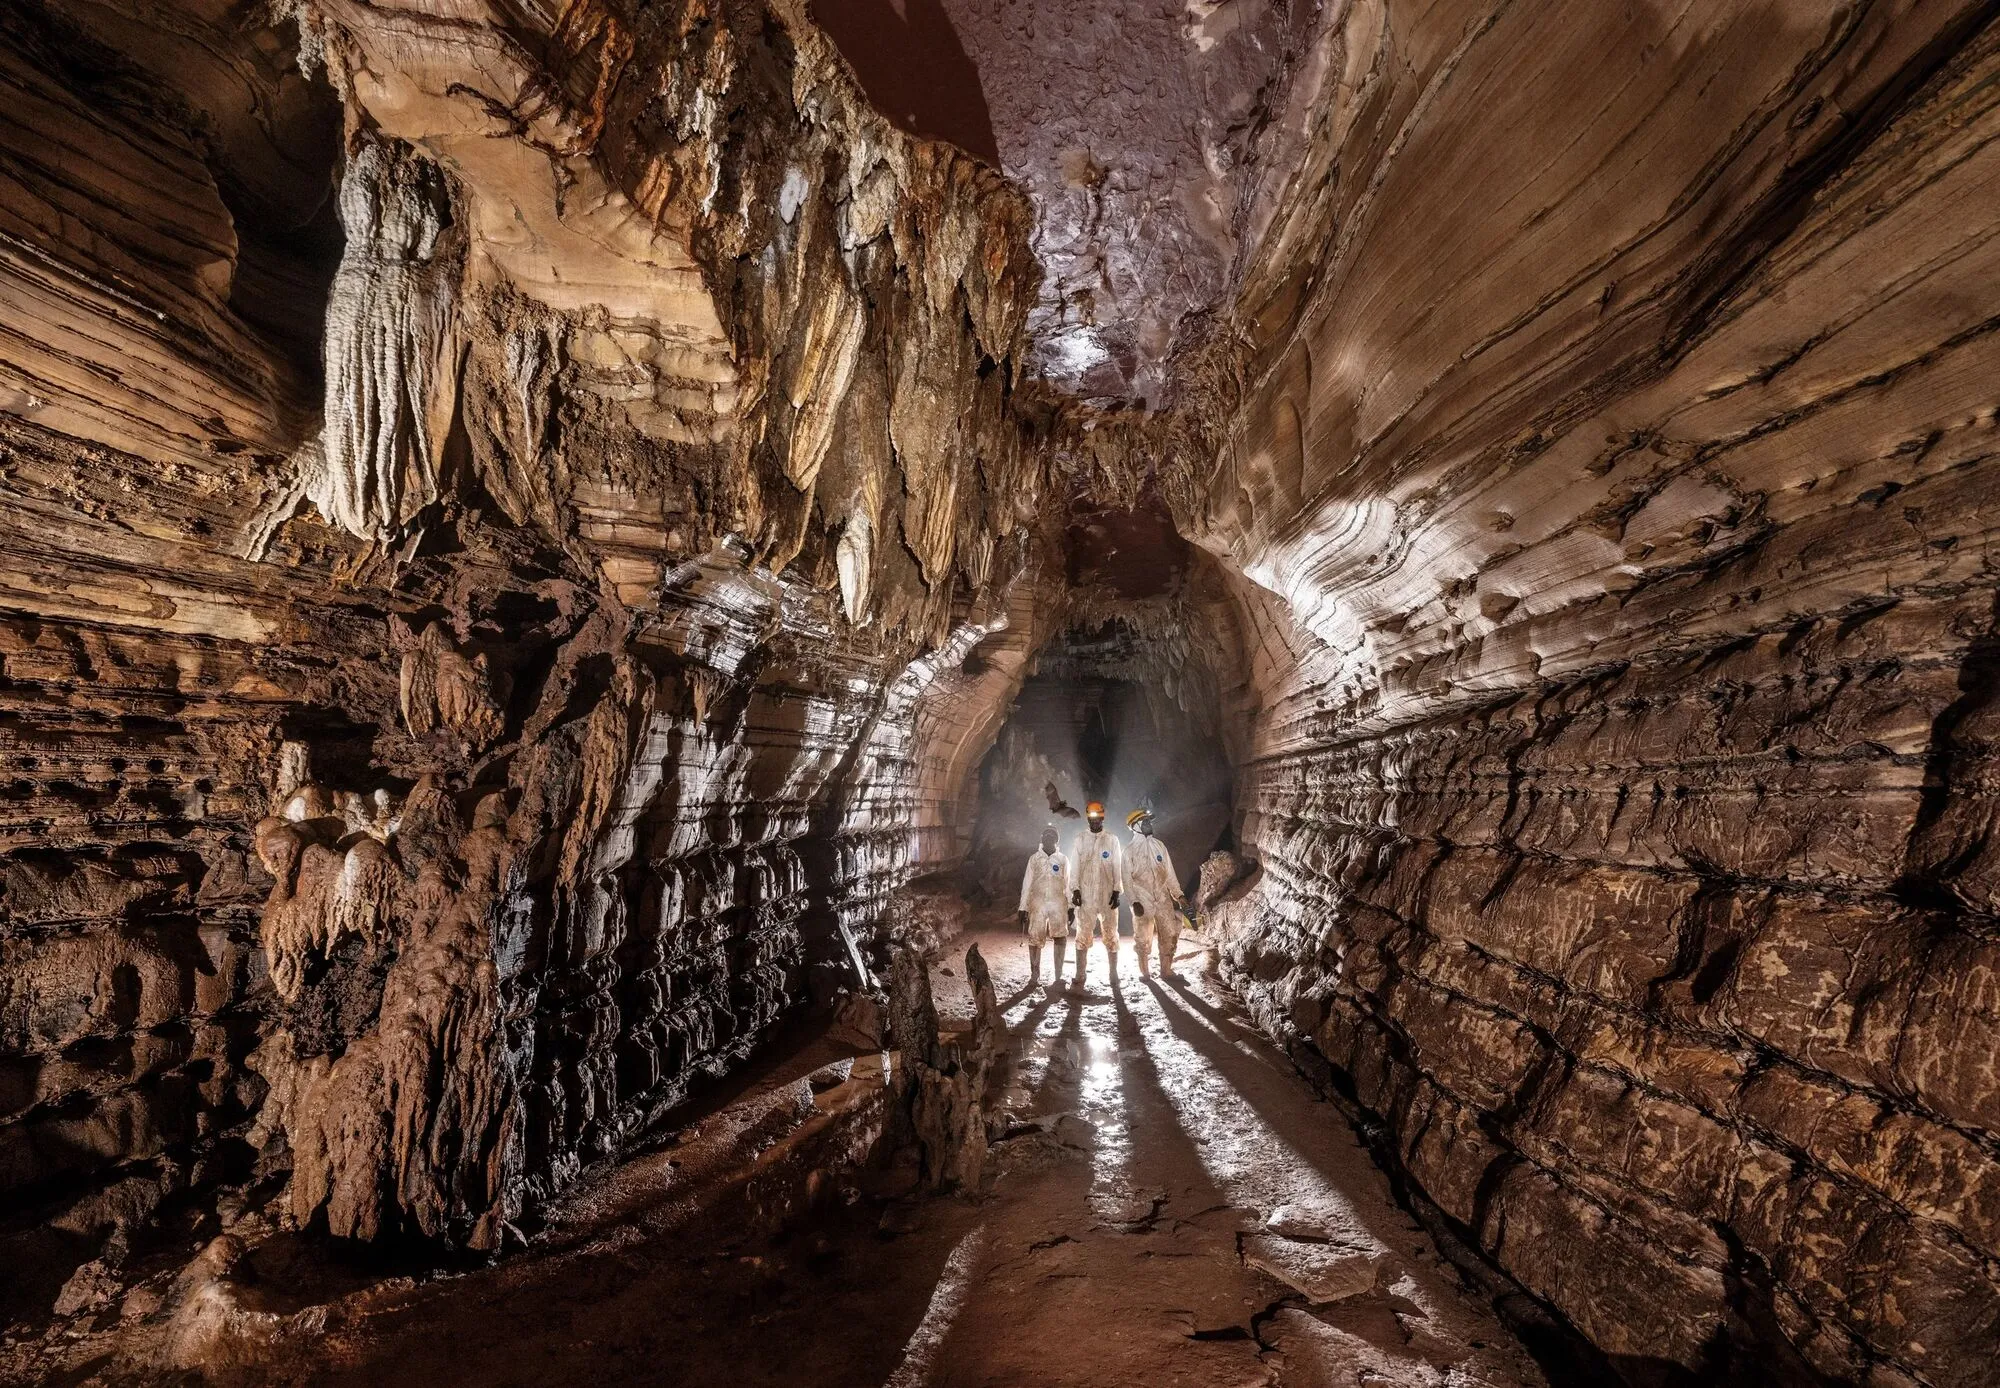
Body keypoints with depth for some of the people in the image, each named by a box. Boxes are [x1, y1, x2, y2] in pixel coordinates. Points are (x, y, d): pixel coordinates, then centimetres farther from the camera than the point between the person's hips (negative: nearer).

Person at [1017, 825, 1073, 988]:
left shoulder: (1063, 860, 9)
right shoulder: (1034, 858, 8)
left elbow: (1068, 884, 9)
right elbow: (1027, 883, 7)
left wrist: (1071, 906, 2)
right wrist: (1023, 907, 3)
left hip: (1058, 904, 0)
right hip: (1037, 903, 0)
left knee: (1060, 938, -6)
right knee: (1034, 939, -1)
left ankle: (1057, 976, 2)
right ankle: (1034, 974, 12)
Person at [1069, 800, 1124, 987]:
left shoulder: (1112, 839, 4)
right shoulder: (1080, 839, 6)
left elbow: (1117, 867, 3)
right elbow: (1075, 866, 4)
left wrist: (1117, 891, -3)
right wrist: (1075, 889, -4)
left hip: (1107, 895, 0)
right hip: (1085, 895, 0)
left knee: (1110, 935, 5)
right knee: (1083, 935, 1)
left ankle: (1113, 973, 16)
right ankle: (1080, 975, 5)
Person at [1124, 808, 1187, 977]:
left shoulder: (1159, 846, 8)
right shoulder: (1130, 851, -3)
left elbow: (1169, 873, 11)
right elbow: (1128, 879, -6)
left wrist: (1178, 894, 6)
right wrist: (1134, 901, -16)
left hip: (1163, 900, 3)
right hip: (1142, 902, -3)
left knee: (1170, 935, 2)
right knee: (1143, 939, 4)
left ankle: (1166, 969, 16)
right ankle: (1144, 971, 19)